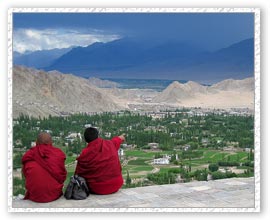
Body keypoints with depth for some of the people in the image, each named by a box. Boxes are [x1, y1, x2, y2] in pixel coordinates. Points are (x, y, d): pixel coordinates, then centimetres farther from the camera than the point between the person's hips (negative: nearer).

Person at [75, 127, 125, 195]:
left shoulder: (85, 154, -13)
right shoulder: (110, 144, -3)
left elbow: (79, 174, -2)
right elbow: (115, 141, 24)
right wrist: (120, 138, 47)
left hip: (97, 189, -2)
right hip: (116, 185, 3)